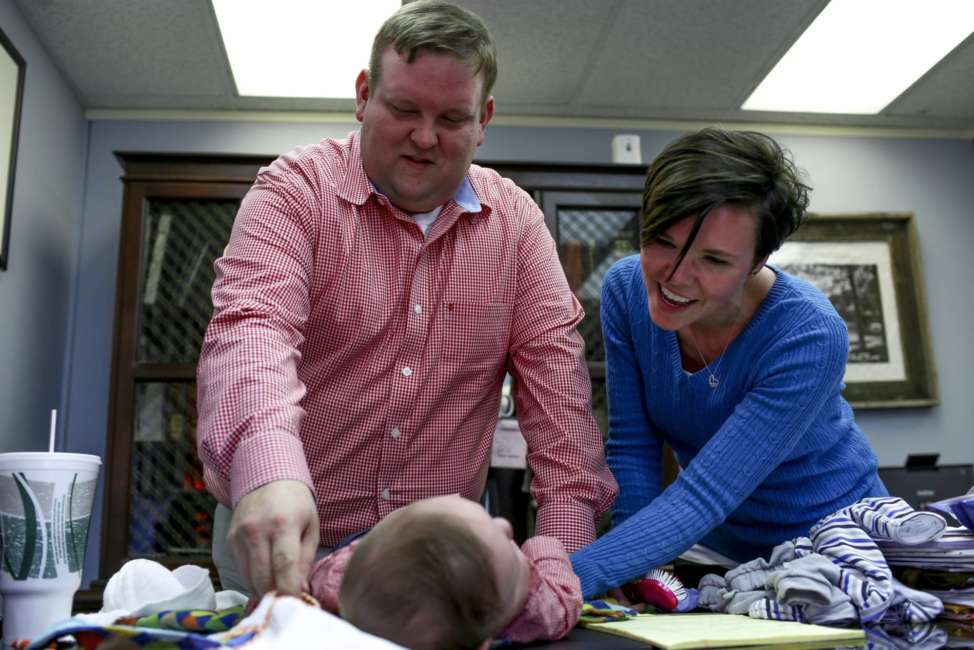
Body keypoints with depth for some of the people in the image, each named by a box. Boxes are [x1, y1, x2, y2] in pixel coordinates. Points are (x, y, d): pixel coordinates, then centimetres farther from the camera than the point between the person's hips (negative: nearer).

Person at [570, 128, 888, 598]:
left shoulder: (811, 336, -28)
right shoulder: (626, 289, -14)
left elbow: (702, 496, -33)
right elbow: (631, 451, -9)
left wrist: (574, 576, -44)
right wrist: (641, 572, -20)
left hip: (830, 545, -3)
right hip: (718, 547, 3)